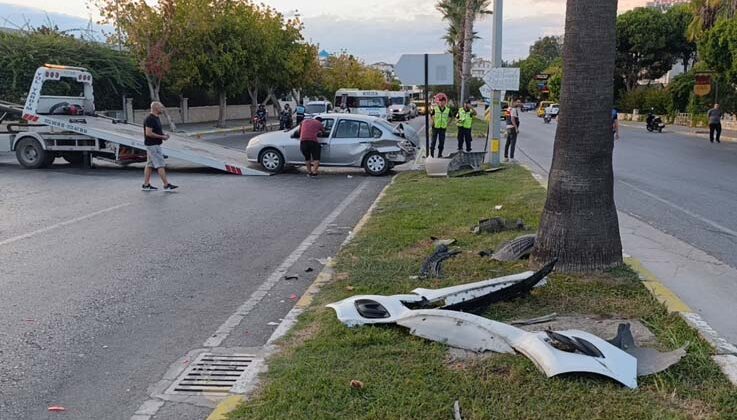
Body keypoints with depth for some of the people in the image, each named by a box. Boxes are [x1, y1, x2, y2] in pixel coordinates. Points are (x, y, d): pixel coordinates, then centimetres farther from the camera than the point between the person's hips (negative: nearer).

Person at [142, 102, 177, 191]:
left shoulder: (156, 118, 13)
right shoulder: (150, 119, -18)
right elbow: (148, 133, -24)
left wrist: (164, 135, 6)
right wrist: (161, 137, -18)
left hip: (155, 145, 10)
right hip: (152, 145, -10)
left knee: (150, 164, 11)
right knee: (160, 165, -9)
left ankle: (146, 185, 15)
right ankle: (166, 185, -8)